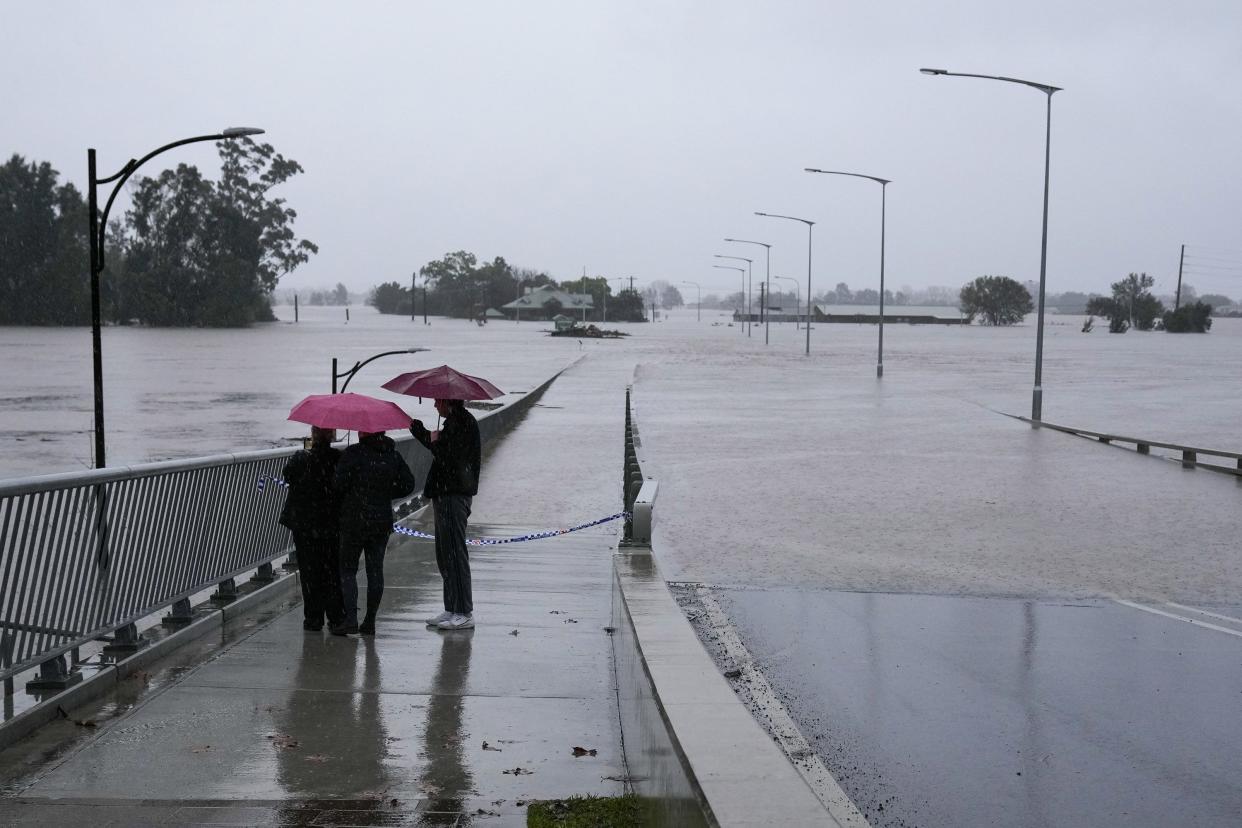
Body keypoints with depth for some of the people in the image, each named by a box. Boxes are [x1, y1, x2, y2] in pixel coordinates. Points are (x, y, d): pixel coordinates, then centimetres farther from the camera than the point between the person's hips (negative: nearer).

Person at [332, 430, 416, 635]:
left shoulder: (353, 453, -10)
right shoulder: (393, 456, 4)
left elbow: (340, 484, -14)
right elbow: (408, 484, 4)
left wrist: (345, 499, 7)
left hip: (354, 520, -4)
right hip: (383, 522, 4)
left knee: (348, 570, 4)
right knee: (375, 570, 9)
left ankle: (351, 618, -8)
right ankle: (370, 622, 11)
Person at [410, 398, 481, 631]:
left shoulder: (463, 422, -15)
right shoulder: (455, 422, 16)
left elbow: (447, 456, -23)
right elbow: (439, 447, 30)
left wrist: (435, 441, -7)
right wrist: (417, 428, 30)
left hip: (453, 496, -11)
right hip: (447, 494, 11)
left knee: (455, 553, -7)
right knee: (446, 555, 14)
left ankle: (464, 613, -3)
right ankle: (452, 610, 21)